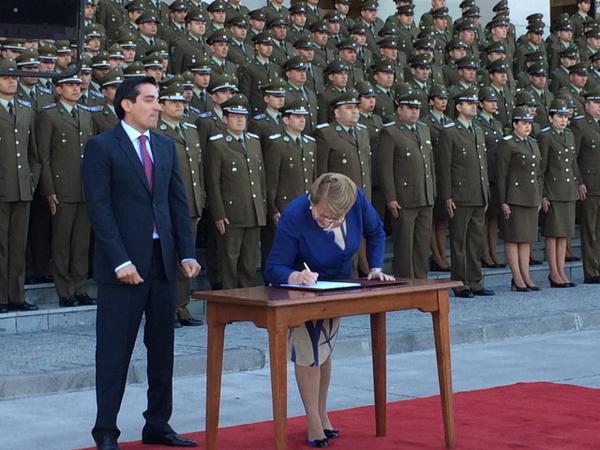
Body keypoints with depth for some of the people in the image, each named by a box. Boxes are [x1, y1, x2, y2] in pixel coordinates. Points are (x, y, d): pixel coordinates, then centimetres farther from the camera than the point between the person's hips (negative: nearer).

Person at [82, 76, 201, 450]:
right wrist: (120, 261, -17)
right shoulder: (102, 147, -6)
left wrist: (187, 253, 3)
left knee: (162, 348, 10)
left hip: (163, 261, 6)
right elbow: (99, 208, -11)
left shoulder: (165, 146, 13)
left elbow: (179, 202, 13)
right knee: (115, 350, -1)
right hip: (124, 264, -6)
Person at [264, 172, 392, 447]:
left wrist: (376, 268, -15)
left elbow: (375, 232, -4)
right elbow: (273, 269, -32)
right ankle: (314, 423, 0)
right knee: (309, 350, -11)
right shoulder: (294, 216, -36)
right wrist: (295, 276, -52)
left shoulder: (357, 199, -26)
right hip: (301, 288, -4)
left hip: (338, 284, 4)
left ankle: (322, 415, 26)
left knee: (324, 350, 13)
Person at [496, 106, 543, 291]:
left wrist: (539, 198, 15)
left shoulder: (533, 144, 16)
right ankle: (517, 279, 1)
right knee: (513, 238, -2)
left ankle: (526, 276, 14)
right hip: (514, 198, -7)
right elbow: (501, 175, -10)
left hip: (531, 199, 7)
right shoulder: (507, 144, -7)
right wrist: (503, 202, -15)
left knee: (527, 238, 9)